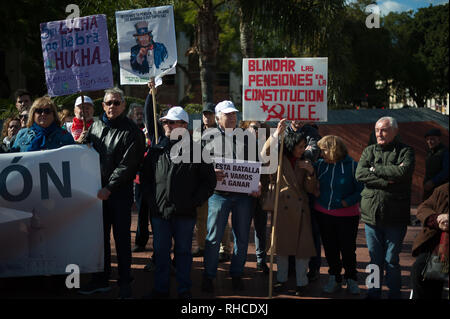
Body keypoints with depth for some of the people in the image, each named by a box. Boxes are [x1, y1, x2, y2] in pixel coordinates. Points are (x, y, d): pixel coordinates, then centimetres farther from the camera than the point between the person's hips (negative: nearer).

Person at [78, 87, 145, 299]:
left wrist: (109, 188, -19)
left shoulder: (131, 131, -7)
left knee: (122, 238, 0)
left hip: (120, 192, -5)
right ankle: (101, 280, 24)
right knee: (100, 236, 13)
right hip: (98, 190, 6)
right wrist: (81, 143, 2)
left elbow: (126, 165, -13)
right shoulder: (95, 126, 12)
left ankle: (125, 284, 10)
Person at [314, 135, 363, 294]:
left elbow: (361, 189, -8)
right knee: (330, 248, 12)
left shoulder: (352, 166, -10)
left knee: (348, 249, 5)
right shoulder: (320, 164, 2)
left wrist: (347, 202, -15)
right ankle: (334, 279, 27)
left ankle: (351, 279, 25)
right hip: (323, 213, 4)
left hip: (347, 215, -3)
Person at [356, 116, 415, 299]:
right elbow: (360, 174, -5)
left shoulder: (405, 151, 1)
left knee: (391, 260, 4)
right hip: (371, 214, 3)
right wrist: (387, 181, -16)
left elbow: (403, 171, -19)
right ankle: (374, 293, 25)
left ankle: (394, 294, 19)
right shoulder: (369, 151, 10)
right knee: (375, 259, 12)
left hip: (395, 217, -3)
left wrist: (376, 169, -9)